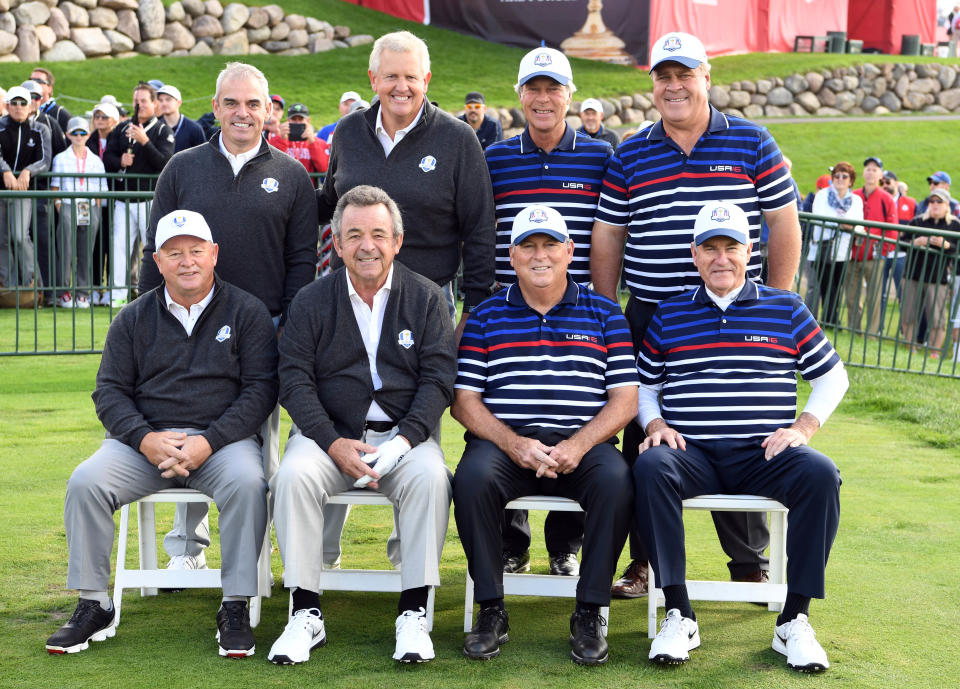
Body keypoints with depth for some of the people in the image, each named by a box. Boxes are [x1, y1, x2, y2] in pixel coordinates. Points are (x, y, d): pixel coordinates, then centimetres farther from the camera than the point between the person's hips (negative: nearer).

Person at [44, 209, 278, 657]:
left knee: (246, 482, -34)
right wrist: (145, 439, -12)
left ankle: (235, 608, -22)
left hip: (222, 438, -2)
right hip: (143, 440, 2)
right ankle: (93, 606, -10)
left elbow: (260, 389, -2)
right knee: (85, 483, -23)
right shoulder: (134, 319, 12)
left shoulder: (247, 312, 5)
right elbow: (110, 391, 8)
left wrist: (208, 442, -16)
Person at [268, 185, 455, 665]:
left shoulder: (425, 298, 6)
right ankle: (306, 615, -20)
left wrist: (405, 439, -16)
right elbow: (295, 380, 0)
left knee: (431, 477, -32)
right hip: (329, 432, 1)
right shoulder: (311, 301, 7)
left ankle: (413, 615, -22)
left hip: (404, 433, 0)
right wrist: (334, 444, -15)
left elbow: (438, 377, 0)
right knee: (294, 476, -30)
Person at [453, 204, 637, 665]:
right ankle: (491, 610, -18)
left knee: (616, 481, -32)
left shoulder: (604, 313, 13)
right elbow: (464, 401, 6)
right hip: (504, 441, 0)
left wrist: (578, 445, -12)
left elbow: (625, 399, 6)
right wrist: (513, 444, -12)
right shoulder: (486, 316, 13)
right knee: (472, 478, -33)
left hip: (583, 443, 0)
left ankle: (590, 613, -18)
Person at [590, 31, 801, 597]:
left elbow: (784, 225, 5)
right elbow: (608, 238, 10)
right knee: (645, 439, 4)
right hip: (650, 318, 1)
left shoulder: (752, 143, 3)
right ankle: (645, 560, 17)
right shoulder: (629, 157, 7)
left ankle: (750, 564, 18)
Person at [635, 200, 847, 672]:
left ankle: (794, 620, -23)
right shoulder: (669, 316, 14)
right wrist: (655, 425, 0)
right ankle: (678, 616, -28)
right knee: (650, 467, -34)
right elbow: (643, 384, 21)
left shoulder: (786, 309, 12)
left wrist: (804, 427, 0)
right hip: (691, 454, 0)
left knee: (820, 473, -32)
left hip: (764, 455, 0)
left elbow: (832, 376, 15)